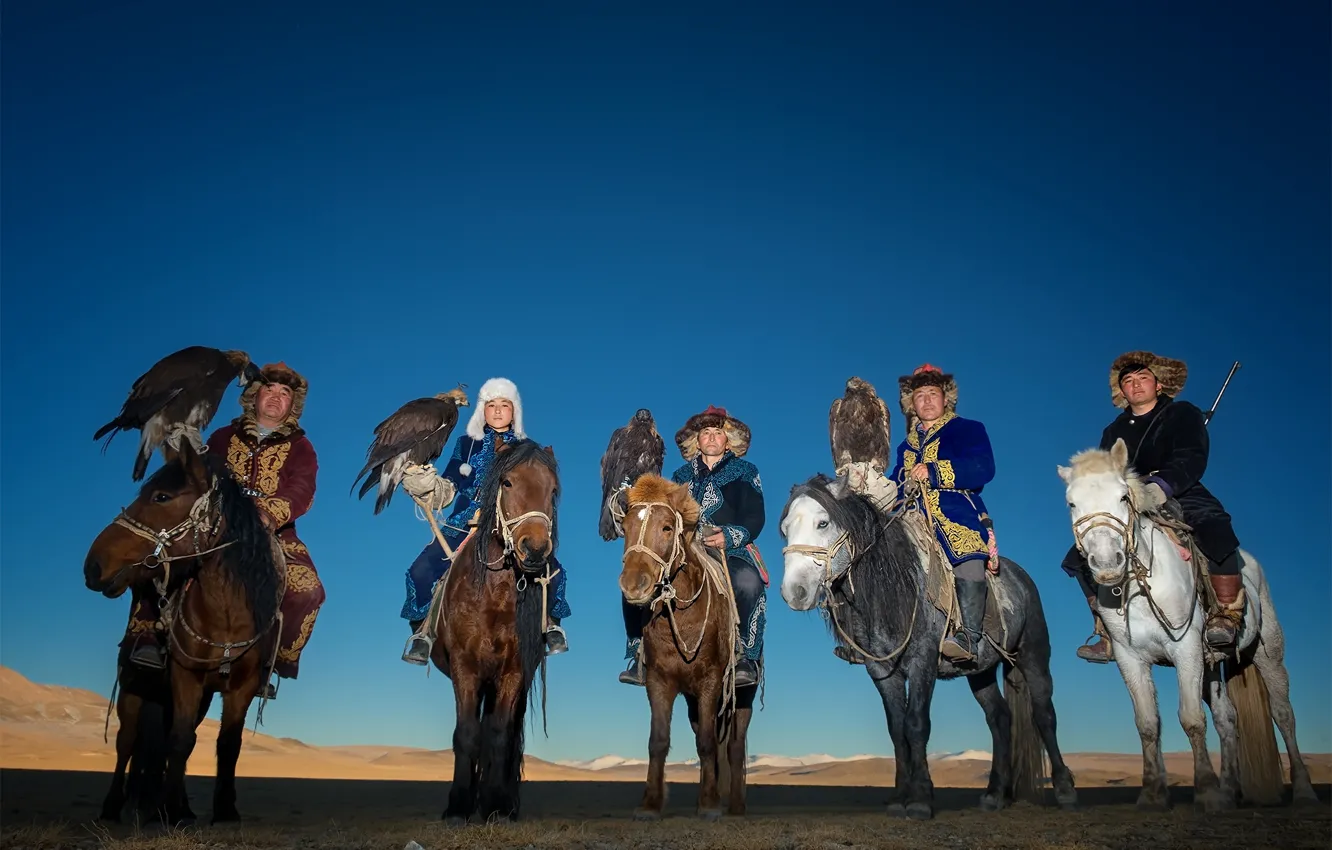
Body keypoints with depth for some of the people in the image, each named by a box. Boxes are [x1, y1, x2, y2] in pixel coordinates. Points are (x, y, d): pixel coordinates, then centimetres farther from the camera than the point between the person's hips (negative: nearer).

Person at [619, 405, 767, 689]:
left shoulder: (745, 472, 12)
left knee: (748, 581, -38)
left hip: (731, 552, -3)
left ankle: (746, 655, -20)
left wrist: (729, 536, -19)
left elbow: (754, 518, 0)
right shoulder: (682, 476, 23)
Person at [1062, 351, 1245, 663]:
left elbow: (1192, 459, -12)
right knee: (1082, 556, -8)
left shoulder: (1183, 414, 5)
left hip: (1183, 499, -4)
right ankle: (1109, 636, 2)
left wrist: (1163, 485, -32)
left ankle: (1227, 615, -19)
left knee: (1214, 532, -38)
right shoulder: (1114, 432, 17)